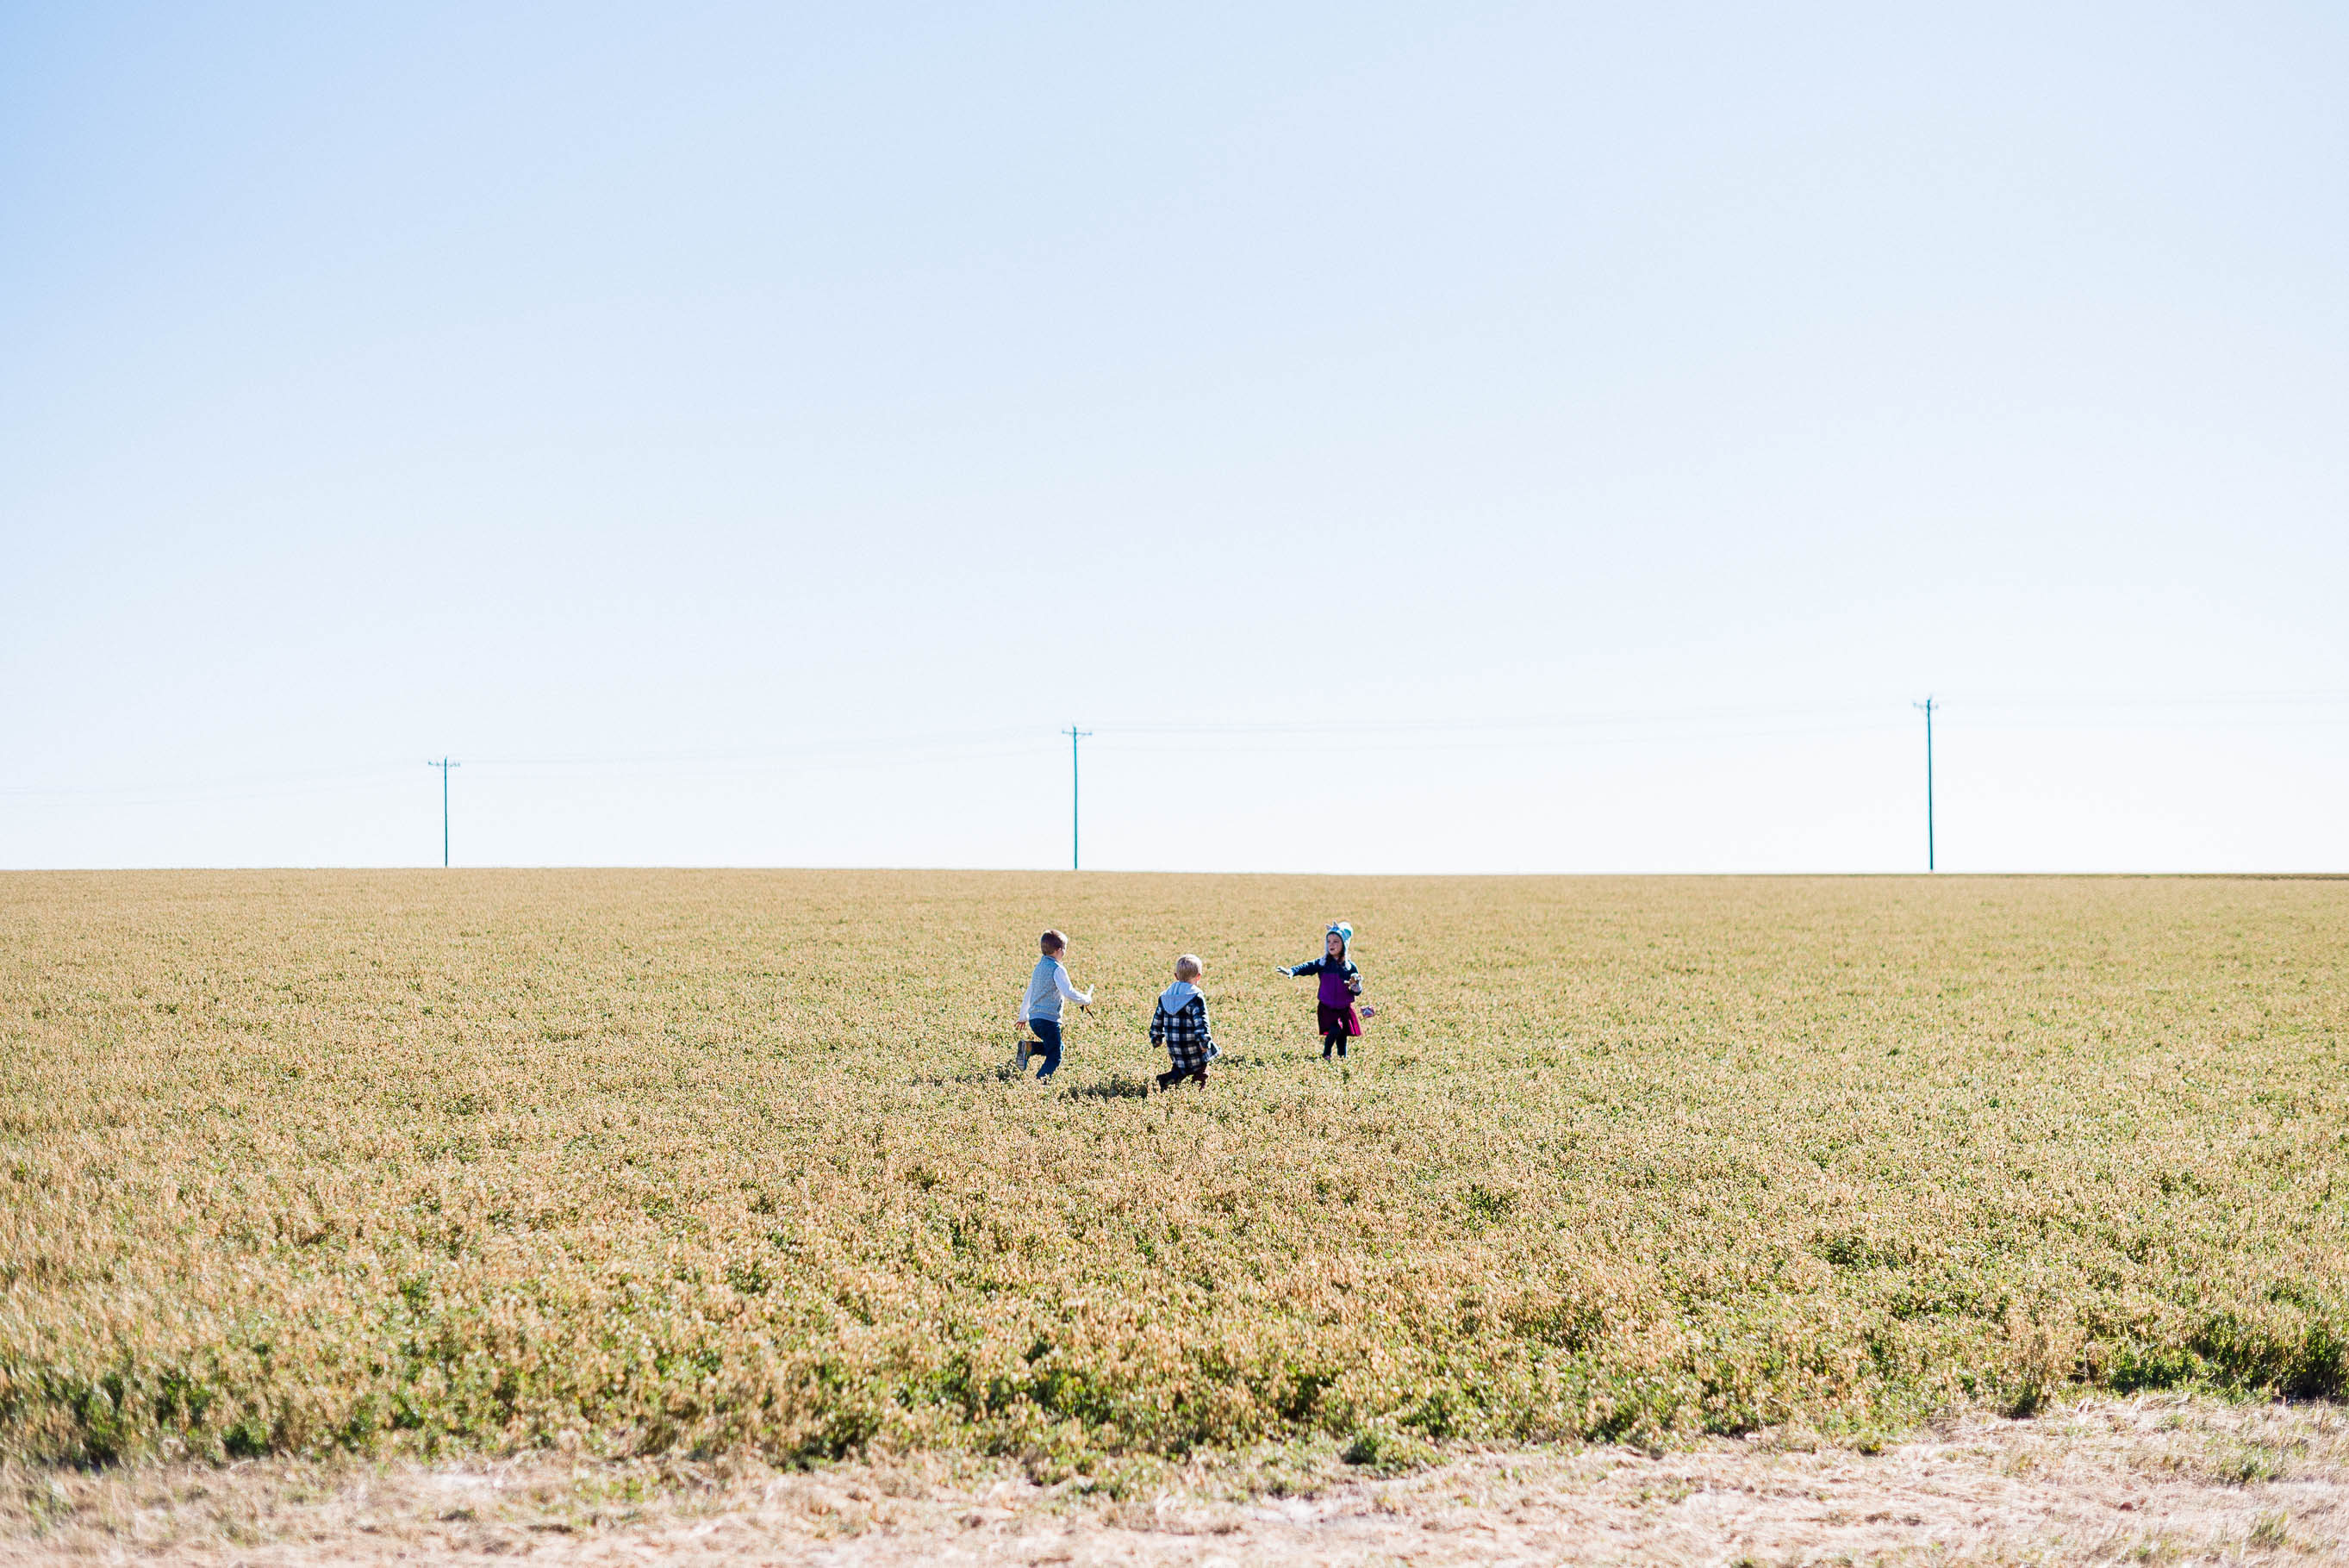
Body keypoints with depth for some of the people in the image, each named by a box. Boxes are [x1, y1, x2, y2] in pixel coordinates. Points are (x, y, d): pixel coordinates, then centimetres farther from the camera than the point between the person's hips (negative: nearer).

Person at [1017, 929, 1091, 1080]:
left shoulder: (1039, 966, 16)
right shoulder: (1058, 969, -10)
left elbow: (1029, 992, 24)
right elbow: (1068, 993, -18)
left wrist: (1023, 1016, 33)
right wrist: (1086, 1000, -1)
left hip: (1034, 1018, 8)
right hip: (1049, 1019, -8)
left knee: (1057, 1047, 22)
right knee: (1054, 1058, -4)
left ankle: (1028, 1047, 3)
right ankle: (1038, 1083, -18)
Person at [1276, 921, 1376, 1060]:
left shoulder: (1350, 967, -2)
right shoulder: (1322, 963, -3)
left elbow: (1358, 992, 3)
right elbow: (1307, 967, -19)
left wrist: (1356, 986, -21)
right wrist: (1291, 971, -37)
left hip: (1345, 1009, 2)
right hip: (1327, 1008, -2)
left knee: (1342, 1038, 5)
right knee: (1335, 1029, -21)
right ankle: (1325, 1055, -1)